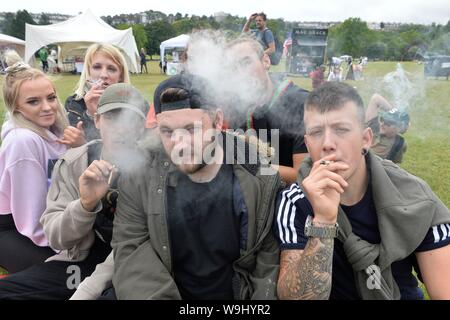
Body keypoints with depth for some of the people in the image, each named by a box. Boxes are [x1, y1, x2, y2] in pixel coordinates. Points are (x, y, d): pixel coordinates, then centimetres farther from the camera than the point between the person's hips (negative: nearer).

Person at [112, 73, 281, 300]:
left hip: (238, 295, 0)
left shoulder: (262, 182, -10)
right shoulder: (137, 185, -7)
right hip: (173, 293, 1)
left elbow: (271, 265, -7)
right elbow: (132, 262, -10)